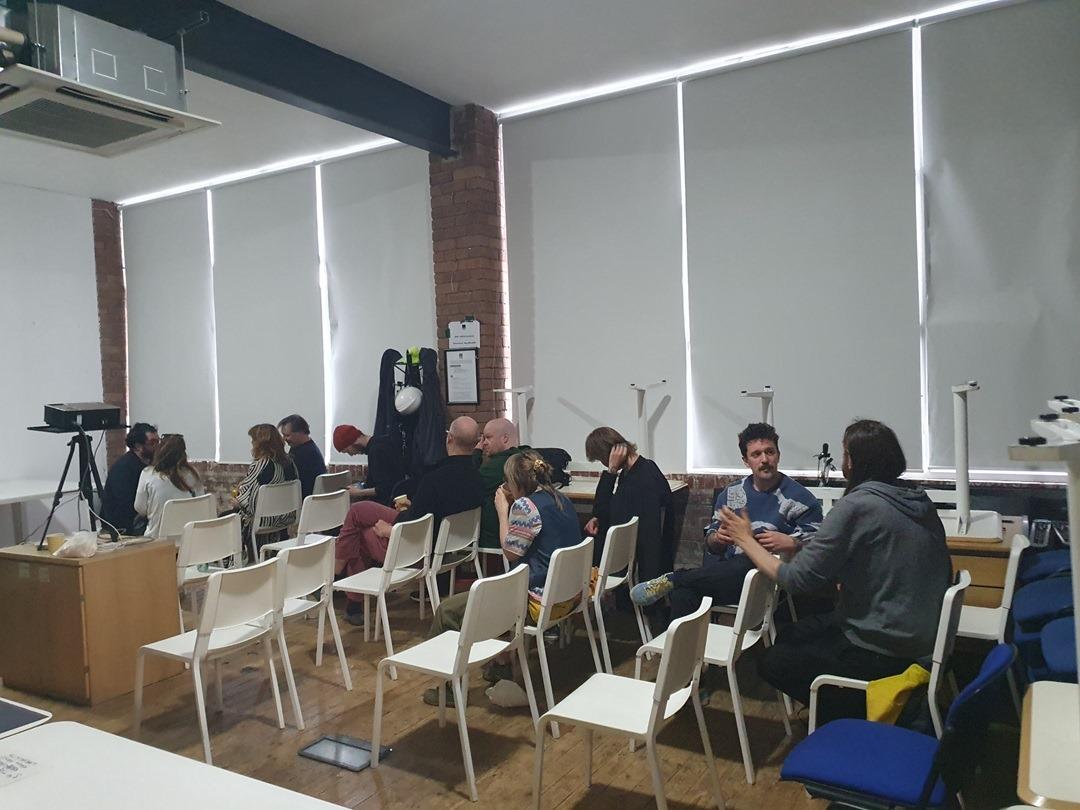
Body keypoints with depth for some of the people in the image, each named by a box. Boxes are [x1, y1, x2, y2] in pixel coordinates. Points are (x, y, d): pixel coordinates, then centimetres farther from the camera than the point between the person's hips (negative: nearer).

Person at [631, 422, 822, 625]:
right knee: (682, 593, -31)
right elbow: (711, 546, 19)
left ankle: (672, 579, -25)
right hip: (728, 573, 3)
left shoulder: (799, 497, 5)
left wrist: (790, 543, -20)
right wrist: (717, 539, -5)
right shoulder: (731, 494, 18)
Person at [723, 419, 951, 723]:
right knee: (790, 635, 19)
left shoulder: (855, 506, -24)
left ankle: (866, 718, 9)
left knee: (772, 663, 7)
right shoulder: (919, 501, 0)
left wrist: (746, 540, -8)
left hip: (884, 652, -8)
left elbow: (797, 579, -20)